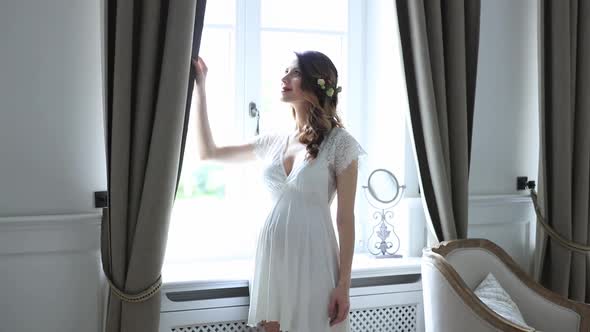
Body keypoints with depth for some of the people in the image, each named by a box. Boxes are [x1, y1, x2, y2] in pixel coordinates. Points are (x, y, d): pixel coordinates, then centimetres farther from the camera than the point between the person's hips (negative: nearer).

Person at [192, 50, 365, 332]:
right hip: (272, 257, 5)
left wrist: (344, 284, -11)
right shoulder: (273, 142, 9)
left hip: (312, 260, -5)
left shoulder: (339, 143, -6)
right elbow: (208, 152, 16)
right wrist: (200, 88, 14)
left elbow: (345, 219, -7)